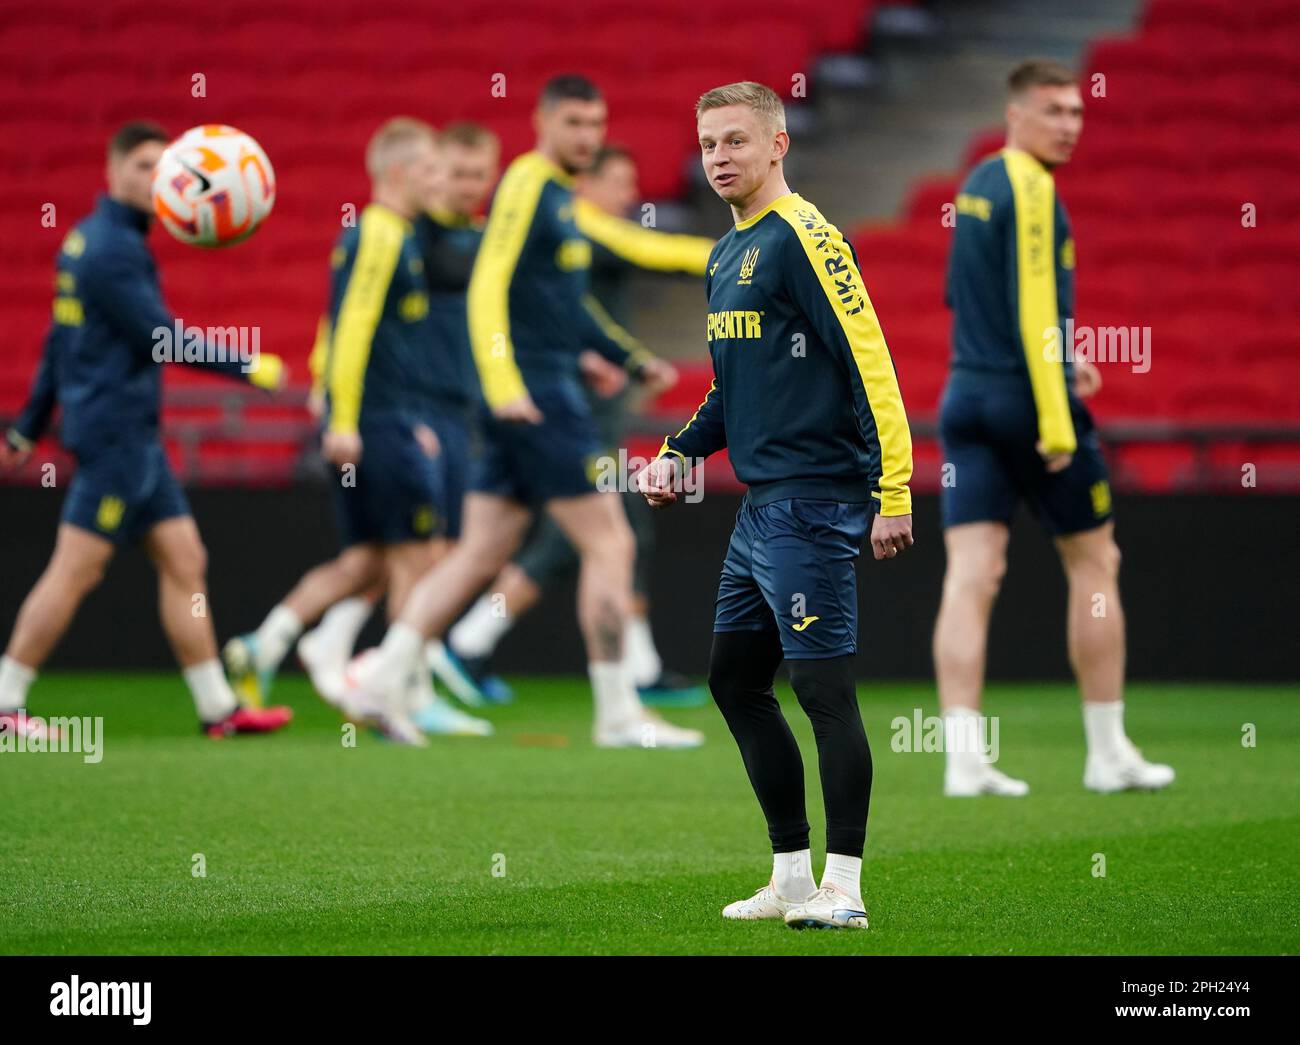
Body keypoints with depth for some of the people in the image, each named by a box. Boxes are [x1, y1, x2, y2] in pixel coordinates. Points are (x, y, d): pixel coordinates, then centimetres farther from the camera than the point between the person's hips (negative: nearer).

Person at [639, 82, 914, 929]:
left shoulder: (802, 237, -12)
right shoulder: (728, 253, 17)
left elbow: (871, 365, -17)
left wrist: (892, 491, -21)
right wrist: (680, 452, 15)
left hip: (812, 502, -10)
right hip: (762, 504, 10)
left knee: (824, 686, -8)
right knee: (734, 680, 14)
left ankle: (844, 886, -4)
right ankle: (793, 875, 21)